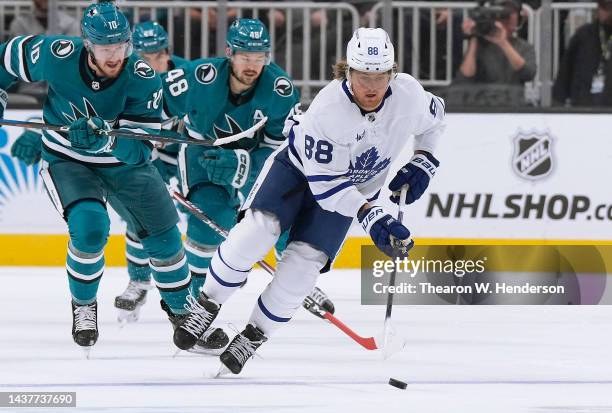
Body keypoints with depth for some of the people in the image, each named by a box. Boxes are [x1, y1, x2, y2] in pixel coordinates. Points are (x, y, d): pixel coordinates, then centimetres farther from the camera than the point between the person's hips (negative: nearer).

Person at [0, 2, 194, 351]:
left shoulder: (144, 80, -26)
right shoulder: (59, 57, -25)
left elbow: (140, 148, -30)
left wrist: (105, 137, -47)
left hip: (124, 163, 2)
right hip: (67, 161, -2)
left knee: (163, 235, 3)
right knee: (90, 226, -26)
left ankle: (183, 309, 28)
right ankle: (83, 306, 0)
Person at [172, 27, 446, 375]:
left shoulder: (409, 94, -25)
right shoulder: (326, 109, -35)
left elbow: (434, 118, 2)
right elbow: (324, 184, -31)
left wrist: (422, 164, -9)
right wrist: (371, 217, -39)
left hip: (354, 188, 3)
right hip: (300, 165, -3)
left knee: (305, 260, -13)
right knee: (258, 230, -24)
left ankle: (255, 336, 3)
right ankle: (207, 306, -3)